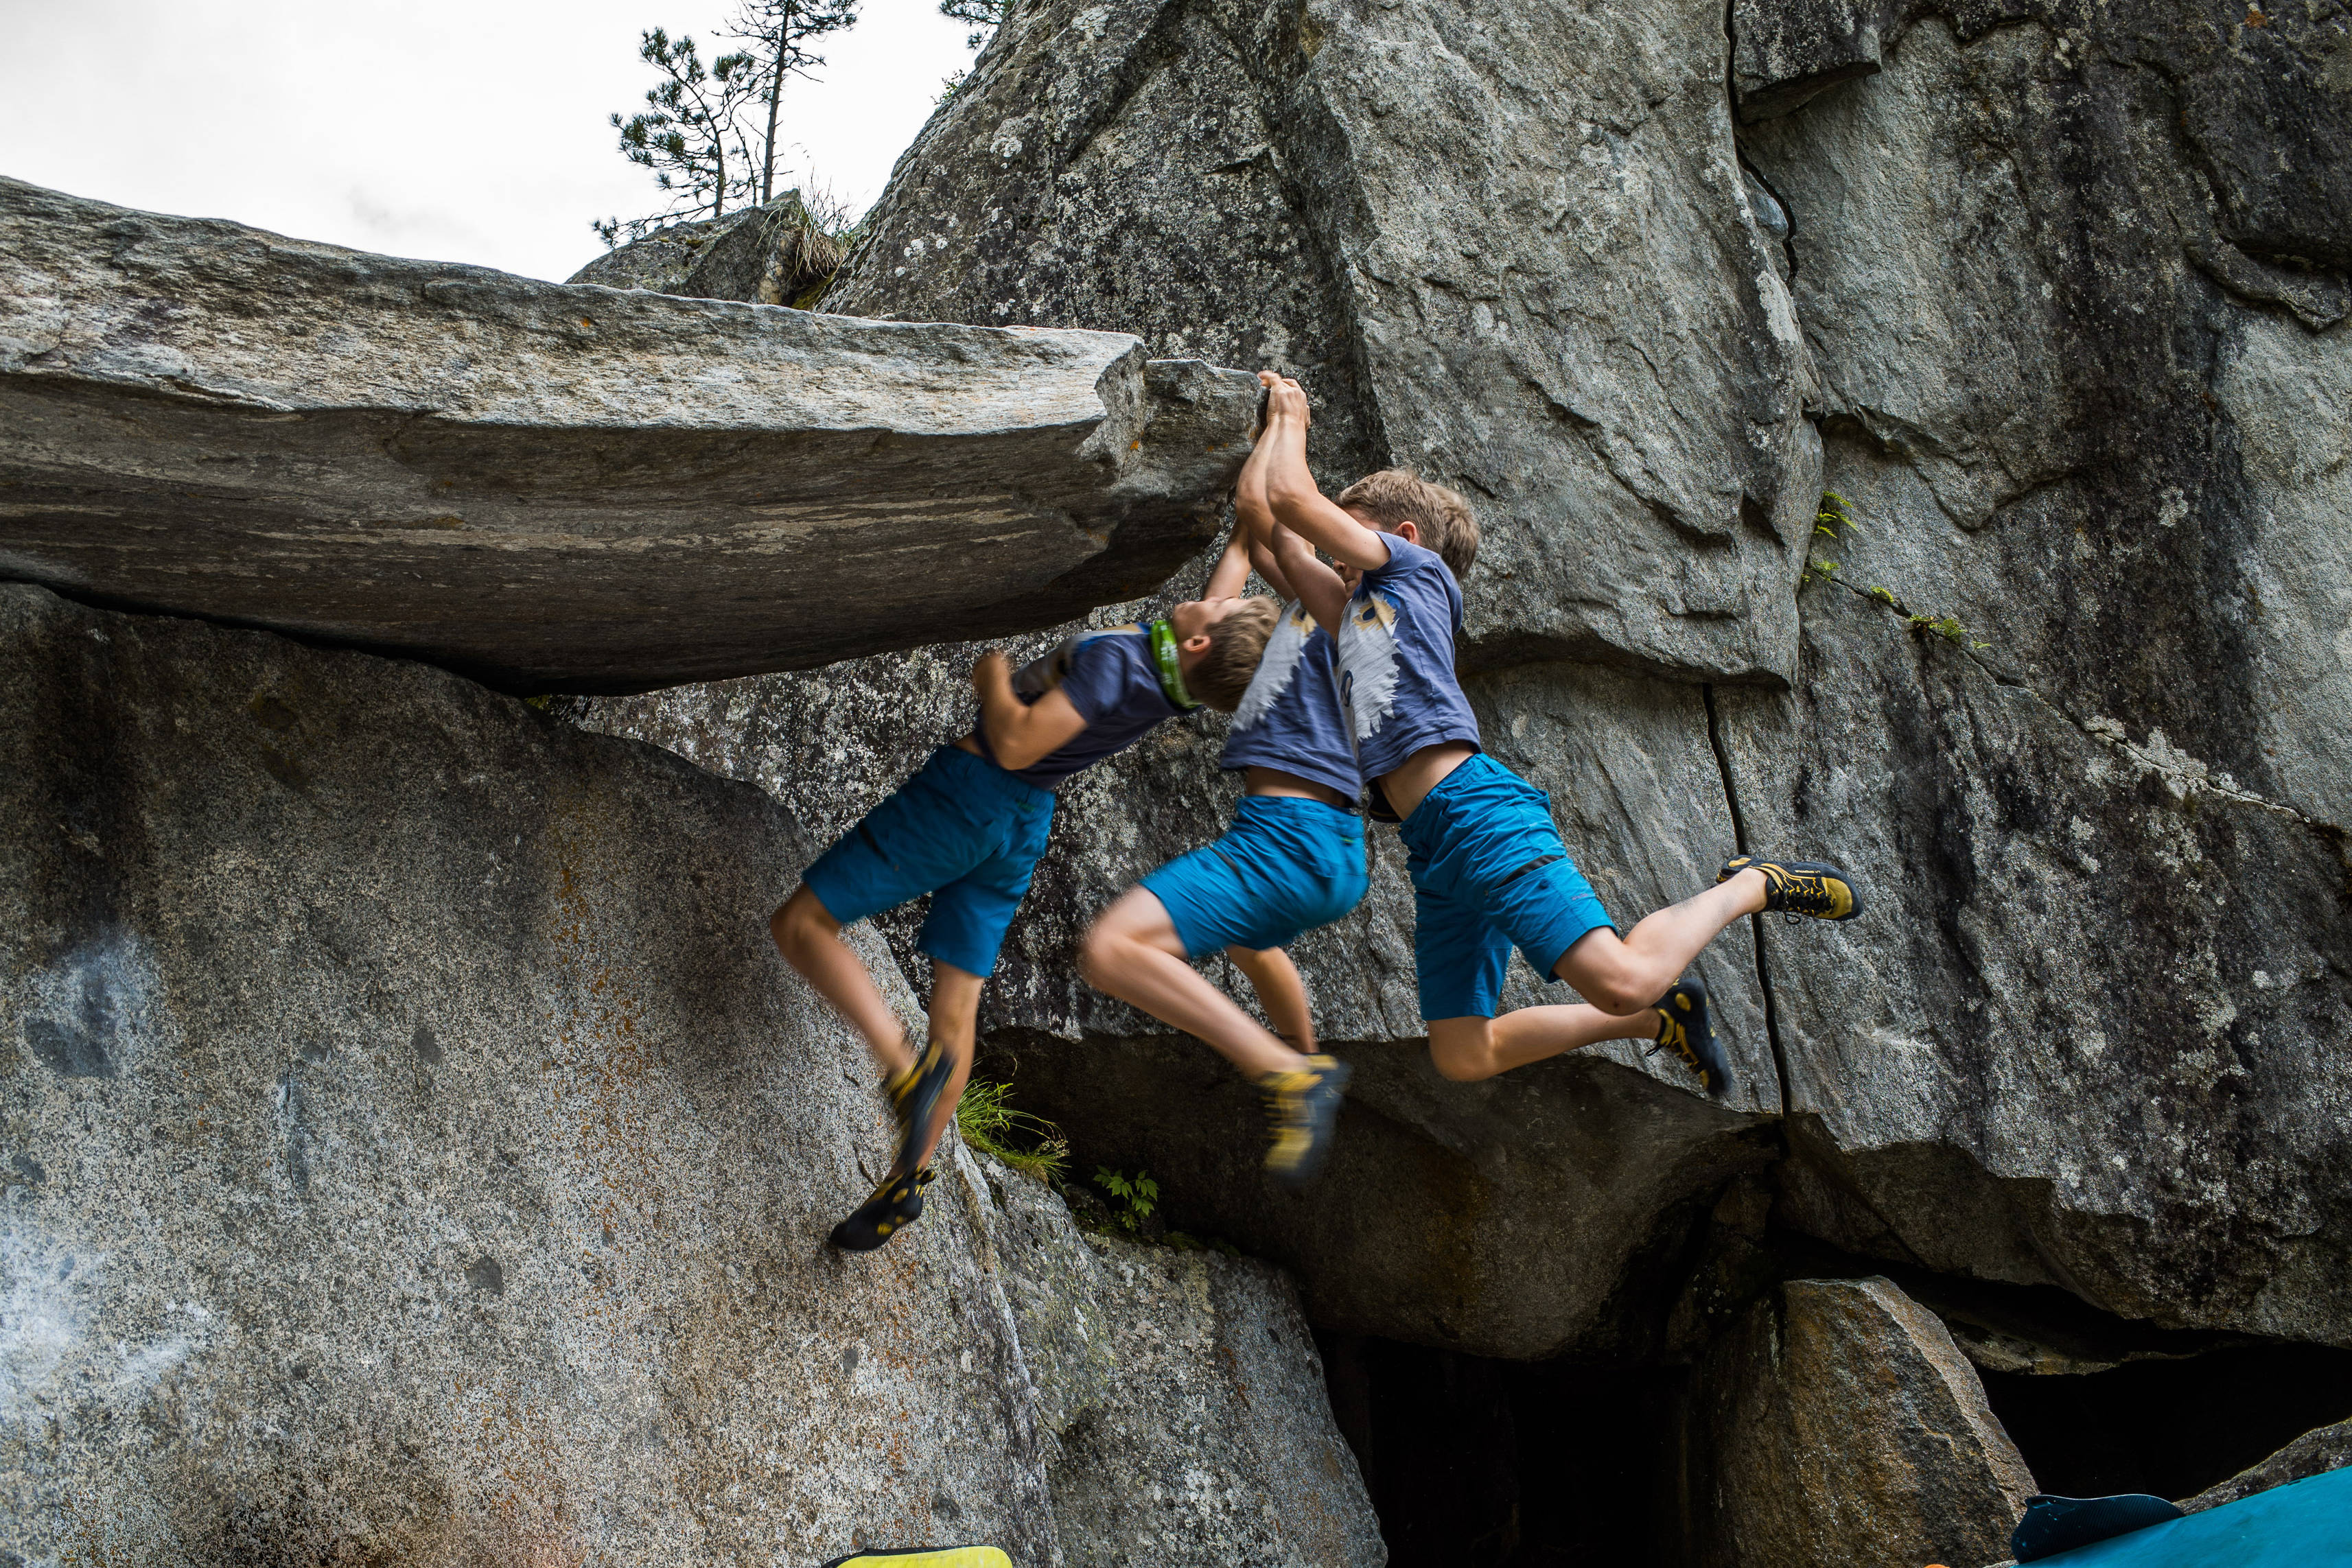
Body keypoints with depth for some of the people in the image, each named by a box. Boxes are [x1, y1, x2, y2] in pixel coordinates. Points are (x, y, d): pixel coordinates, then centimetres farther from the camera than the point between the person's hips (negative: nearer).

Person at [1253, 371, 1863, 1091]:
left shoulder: (1414, 566, 11)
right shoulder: (1354, 612, 32)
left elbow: (1293, 498, 5)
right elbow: (1284, 541, 40)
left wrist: (1290, 420, 23)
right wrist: (1279, 422, 43)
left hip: (1475, 808, -9)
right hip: (1433, 847, 9)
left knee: (1621, 982, -24)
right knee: (1462, 1056, -1)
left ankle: (1751, 886, 2)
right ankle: (1655, 1017, 13)